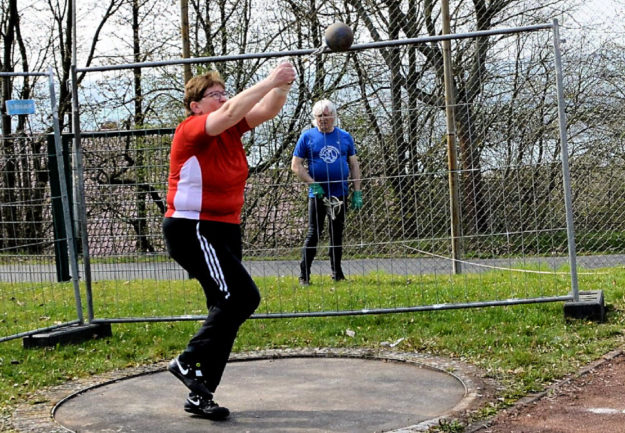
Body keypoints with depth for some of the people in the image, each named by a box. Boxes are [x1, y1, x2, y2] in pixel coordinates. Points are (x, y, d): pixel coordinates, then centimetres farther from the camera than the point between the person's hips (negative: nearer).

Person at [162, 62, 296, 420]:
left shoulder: (230, 130, 7)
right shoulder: (191, 130, -14)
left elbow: (267, 110, -2)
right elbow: (229, 114, -31)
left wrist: (283, 85, -21)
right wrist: (270, 81, -32)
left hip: (226, 231, 9)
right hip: (192, 230, -9)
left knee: (228, 309, 9)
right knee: (243, 296, -19)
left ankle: (200, 395, 17)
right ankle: (189, 362, -5)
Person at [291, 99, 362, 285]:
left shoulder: (345, 137, 8)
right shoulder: (307, 137, 0)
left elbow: (354, 165, 11)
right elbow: (296, 165, -2)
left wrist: (357, 192, 4)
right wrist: (314, 184, -13)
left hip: (340, 194, 3)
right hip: (317, 194, -3)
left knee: (337, 233, 10)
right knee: (313, 233, -5)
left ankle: (337, 273, 20)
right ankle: (304, 275, -1)